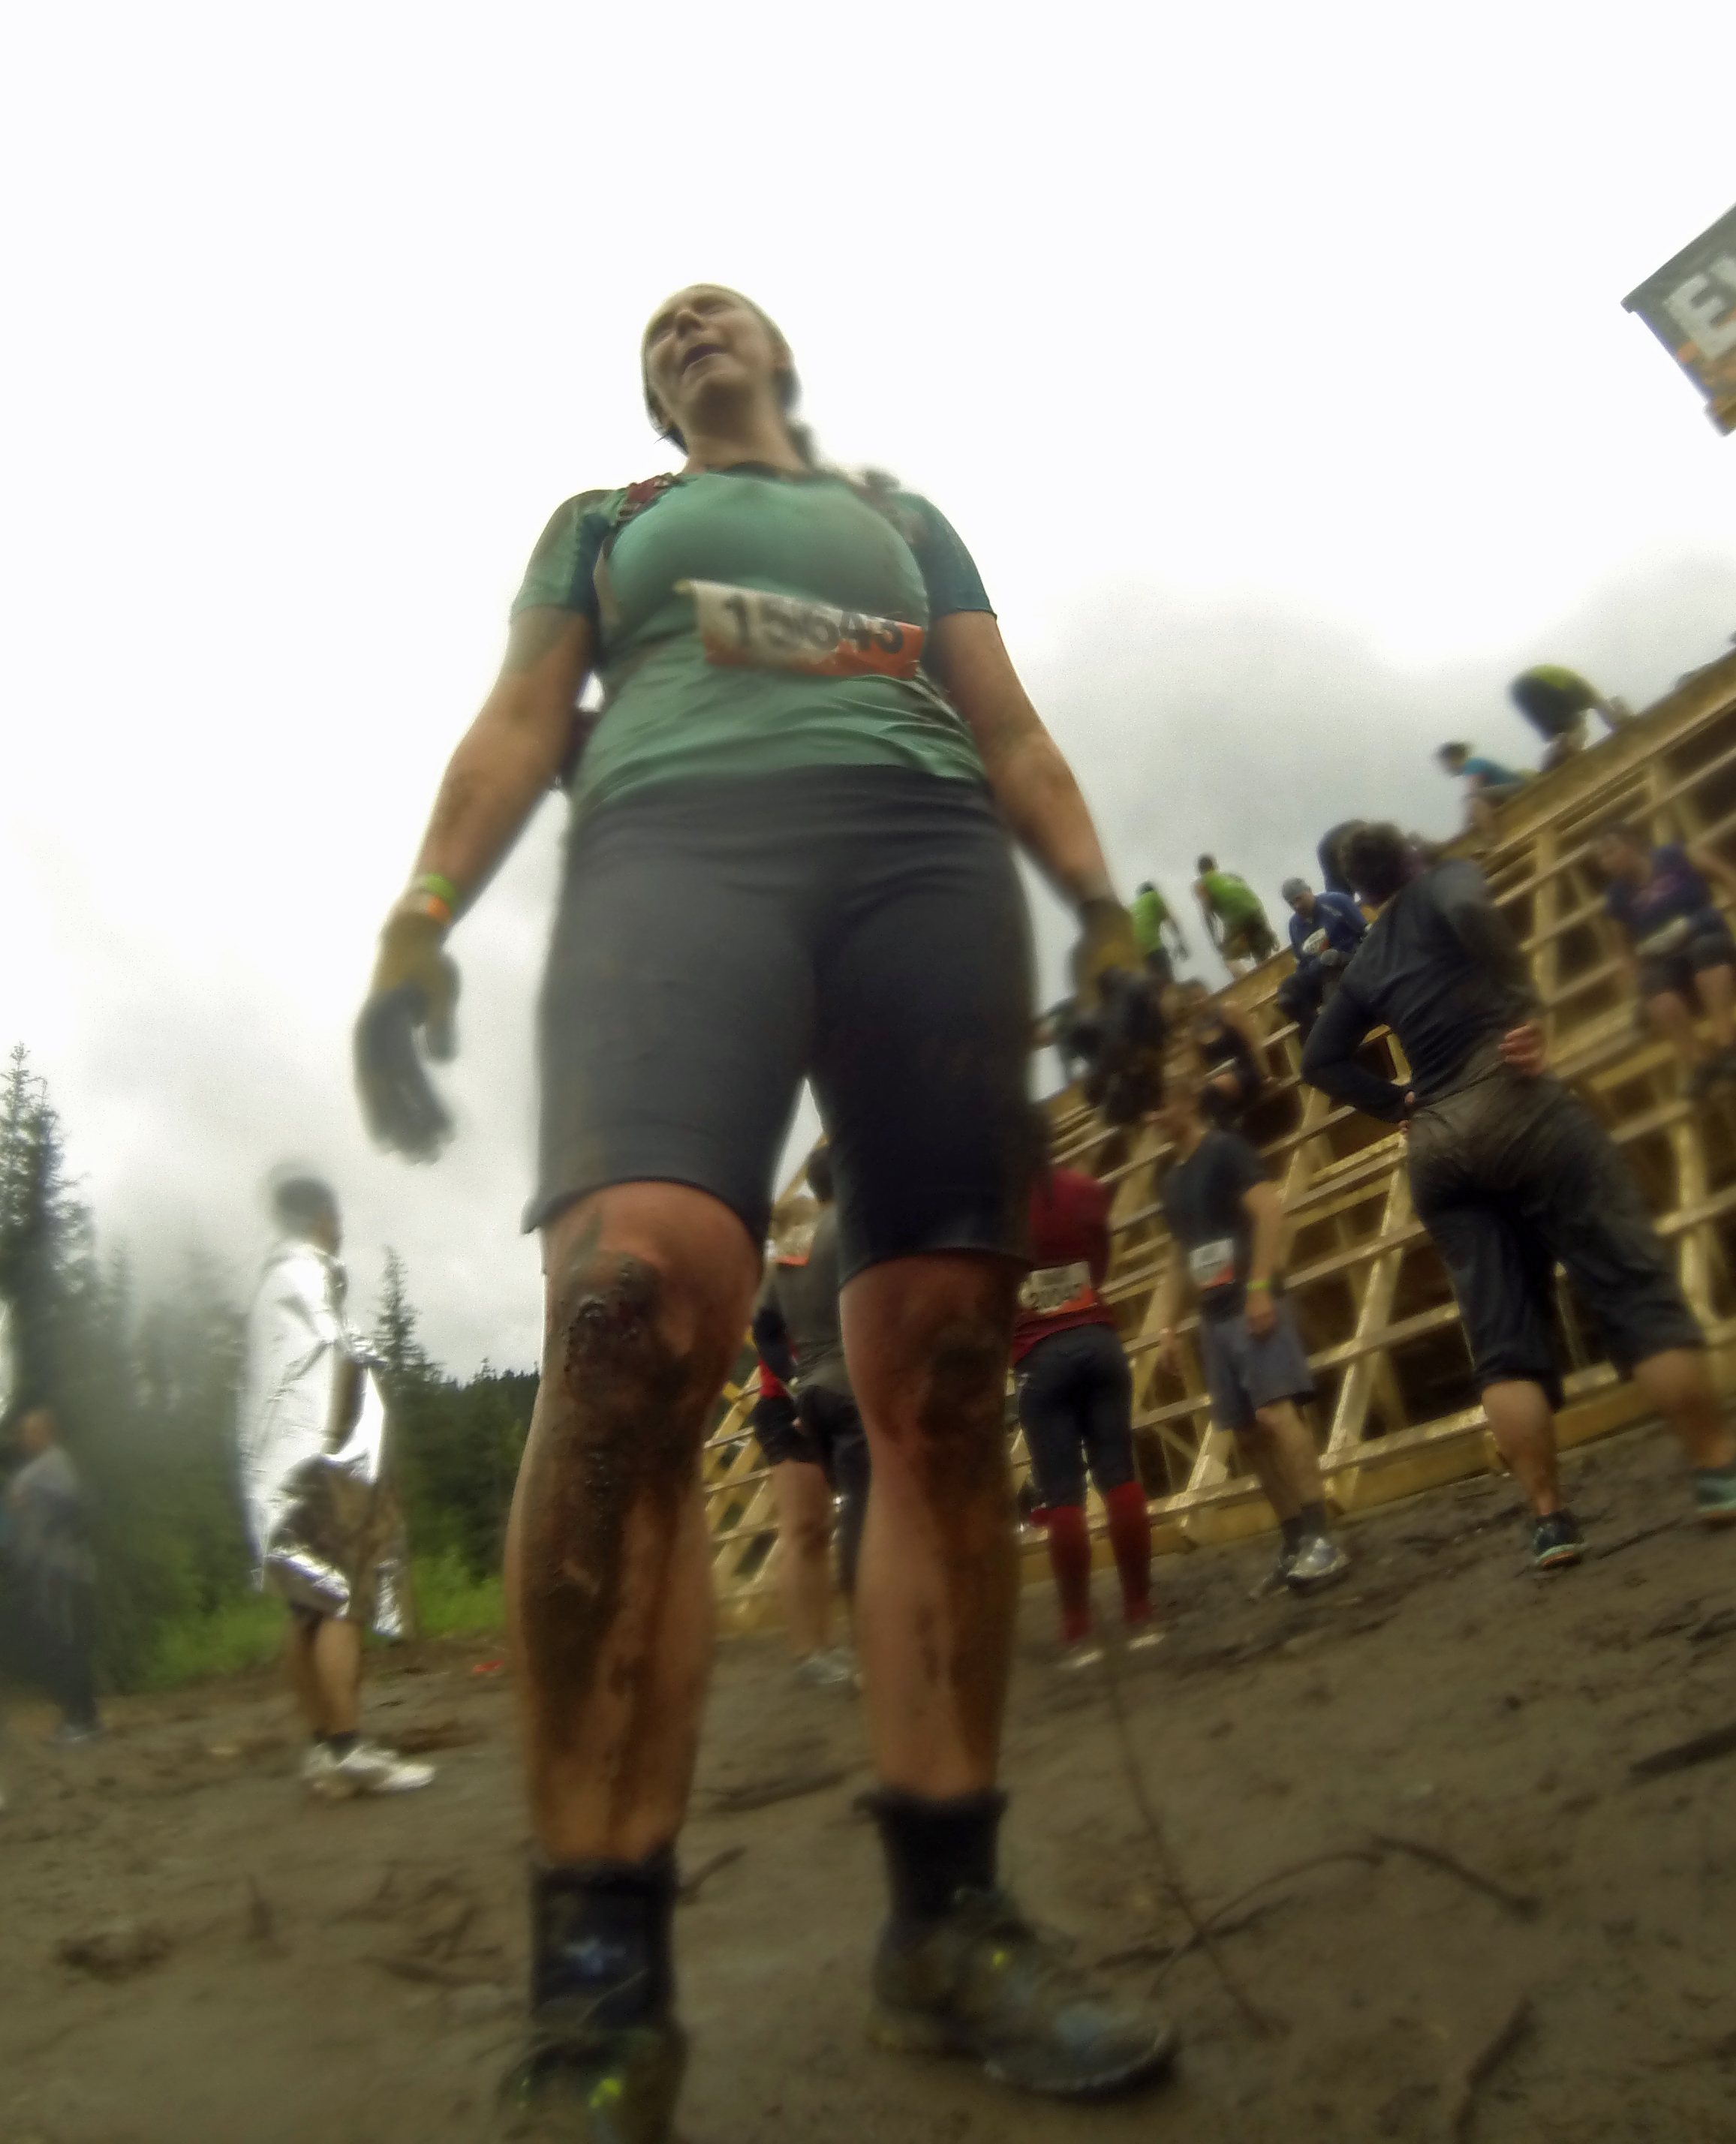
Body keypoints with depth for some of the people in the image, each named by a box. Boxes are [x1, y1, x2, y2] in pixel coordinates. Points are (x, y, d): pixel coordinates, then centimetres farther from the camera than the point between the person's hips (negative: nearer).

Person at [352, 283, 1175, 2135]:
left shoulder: (903, 514, 35)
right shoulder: (601, 519, 33)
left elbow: (1011, 734, 25)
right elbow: (519, 726, 18)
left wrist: (1102, 907, 6)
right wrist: (418, 920, 1)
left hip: (925, 855, 3)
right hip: (675, 838, -2)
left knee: (943, 1382, -11)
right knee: (632, 1303, -30)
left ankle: (944, 1930, -1)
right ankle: (596, 1996, -25)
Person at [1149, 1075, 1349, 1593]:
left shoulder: (1226, 1150, -4)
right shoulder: (1171, 1180, 19)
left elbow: (1269, 1211, -14)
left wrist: (1260, 1287, -21)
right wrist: (1168, 1326, 17)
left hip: (1252, 1304, -8)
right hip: (1214, 1316, 8)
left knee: (1276, 1415, -17)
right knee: (1247, 1433, 6)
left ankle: (1321, 1539, -17)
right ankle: (1294, 1540, 13)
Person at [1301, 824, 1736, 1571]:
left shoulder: (1362, 966, 21)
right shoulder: (1443, 881, 8)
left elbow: (1320, 1061, 24)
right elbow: (1470, 909, -17)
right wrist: (1524, 1008, -11)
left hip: (1436, 1151, 5)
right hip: (1515, 1106, -5)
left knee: (1502, 1341, 6)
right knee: (1637, 1287, 1)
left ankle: (1549, 1518, 3)